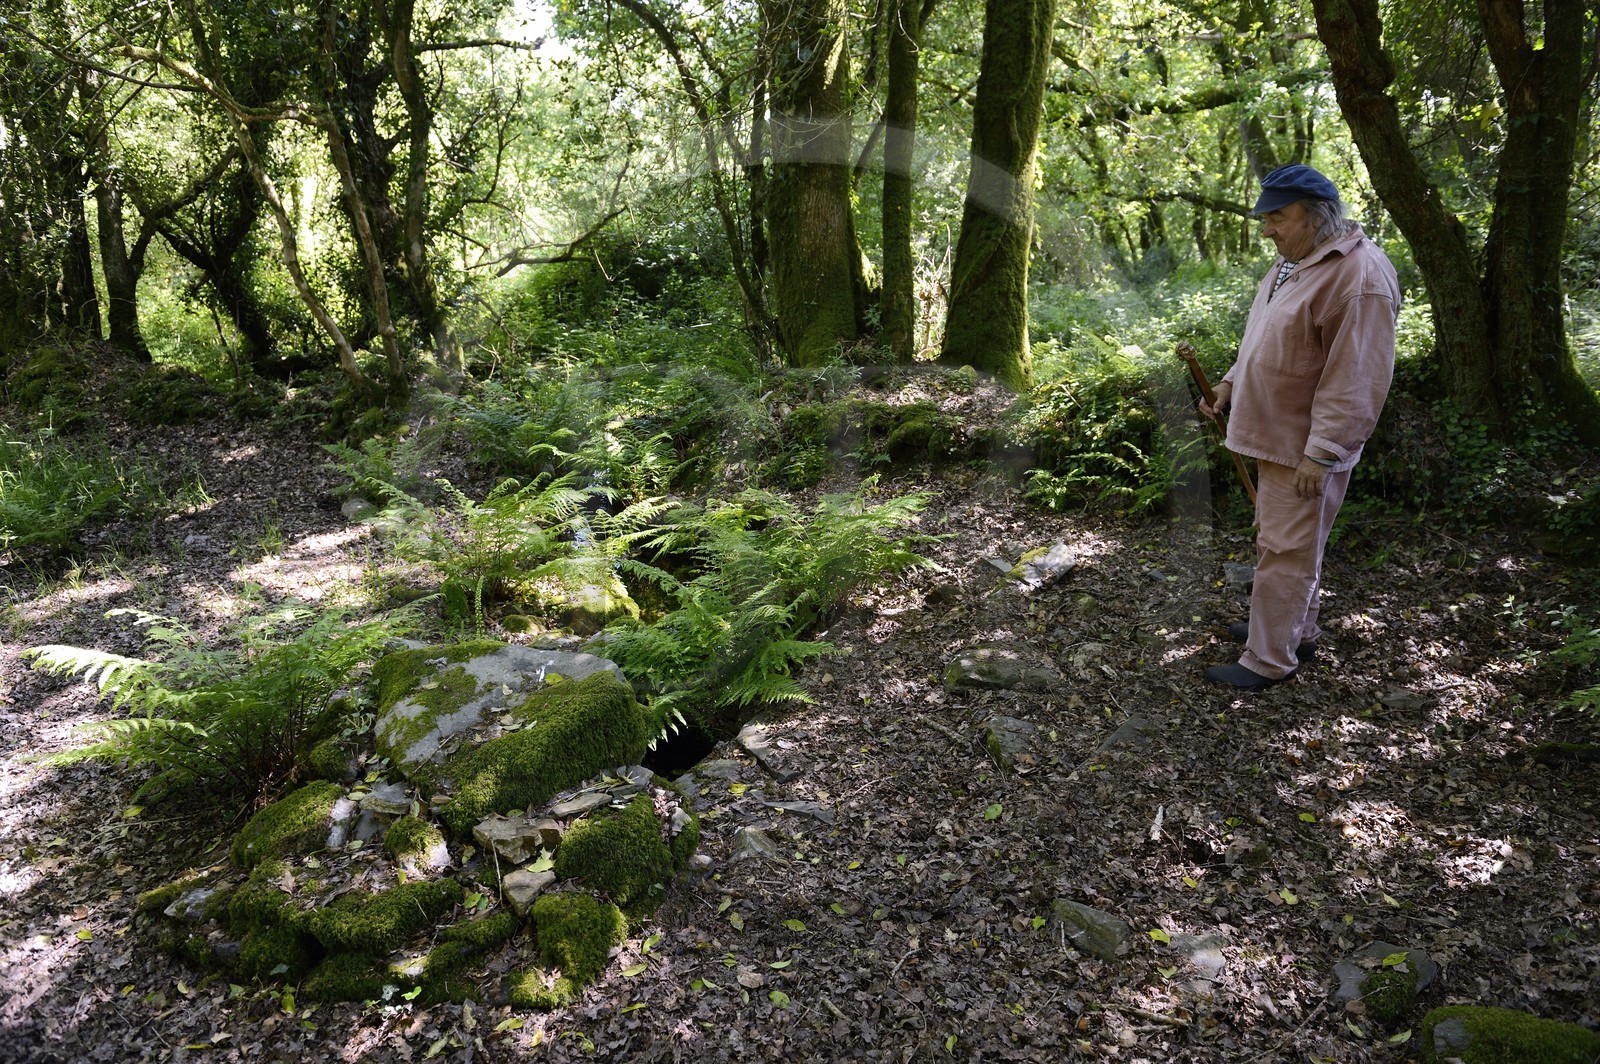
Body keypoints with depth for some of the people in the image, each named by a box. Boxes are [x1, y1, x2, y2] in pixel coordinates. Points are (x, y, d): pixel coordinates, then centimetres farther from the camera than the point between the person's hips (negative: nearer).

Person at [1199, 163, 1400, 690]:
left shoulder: (1359, 275, -21)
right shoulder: (1292, 261, 10)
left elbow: (1356, 381, -24)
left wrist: (1320, 453, -24)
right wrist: (1229, 385, 10)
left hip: (1306, 447, -10)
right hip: (1274, 434, 10)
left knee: (1284, 550, -3)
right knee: (1282, 540, 20)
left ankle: (1268, 660, 7)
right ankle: (1298, 630, 36)